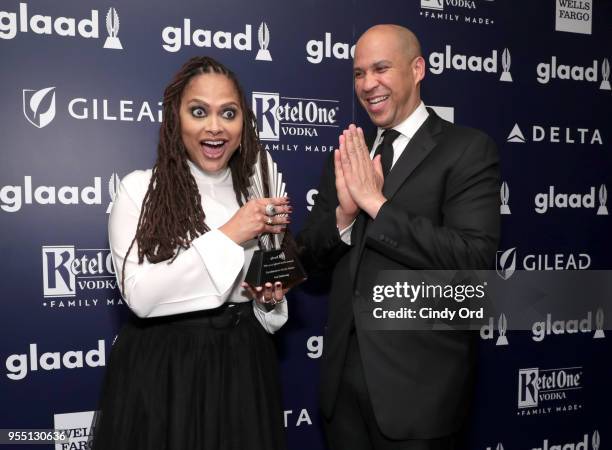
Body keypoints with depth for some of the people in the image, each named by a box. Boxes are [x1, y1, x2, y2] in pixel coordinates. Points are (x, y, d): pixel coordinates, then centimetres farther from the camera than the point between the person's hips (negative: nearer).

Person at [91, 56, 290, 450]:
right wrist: (227, 237, -21)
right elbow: (140, 295, -19)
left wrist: (271, 300, -8)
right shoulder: (140, 189, -8)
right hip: (161, 369, -3)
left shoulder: (259, 187, 3)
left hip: (243, 363, 4)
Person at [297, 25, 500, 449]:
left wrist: (377, 204, -20)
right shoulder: (349, 156, 8)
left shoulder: (468, 149, -9)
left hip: (417, 379, -5)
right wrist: (344, 214, -14)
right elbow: (310, 255, 6)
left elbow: (474, 260, -20)